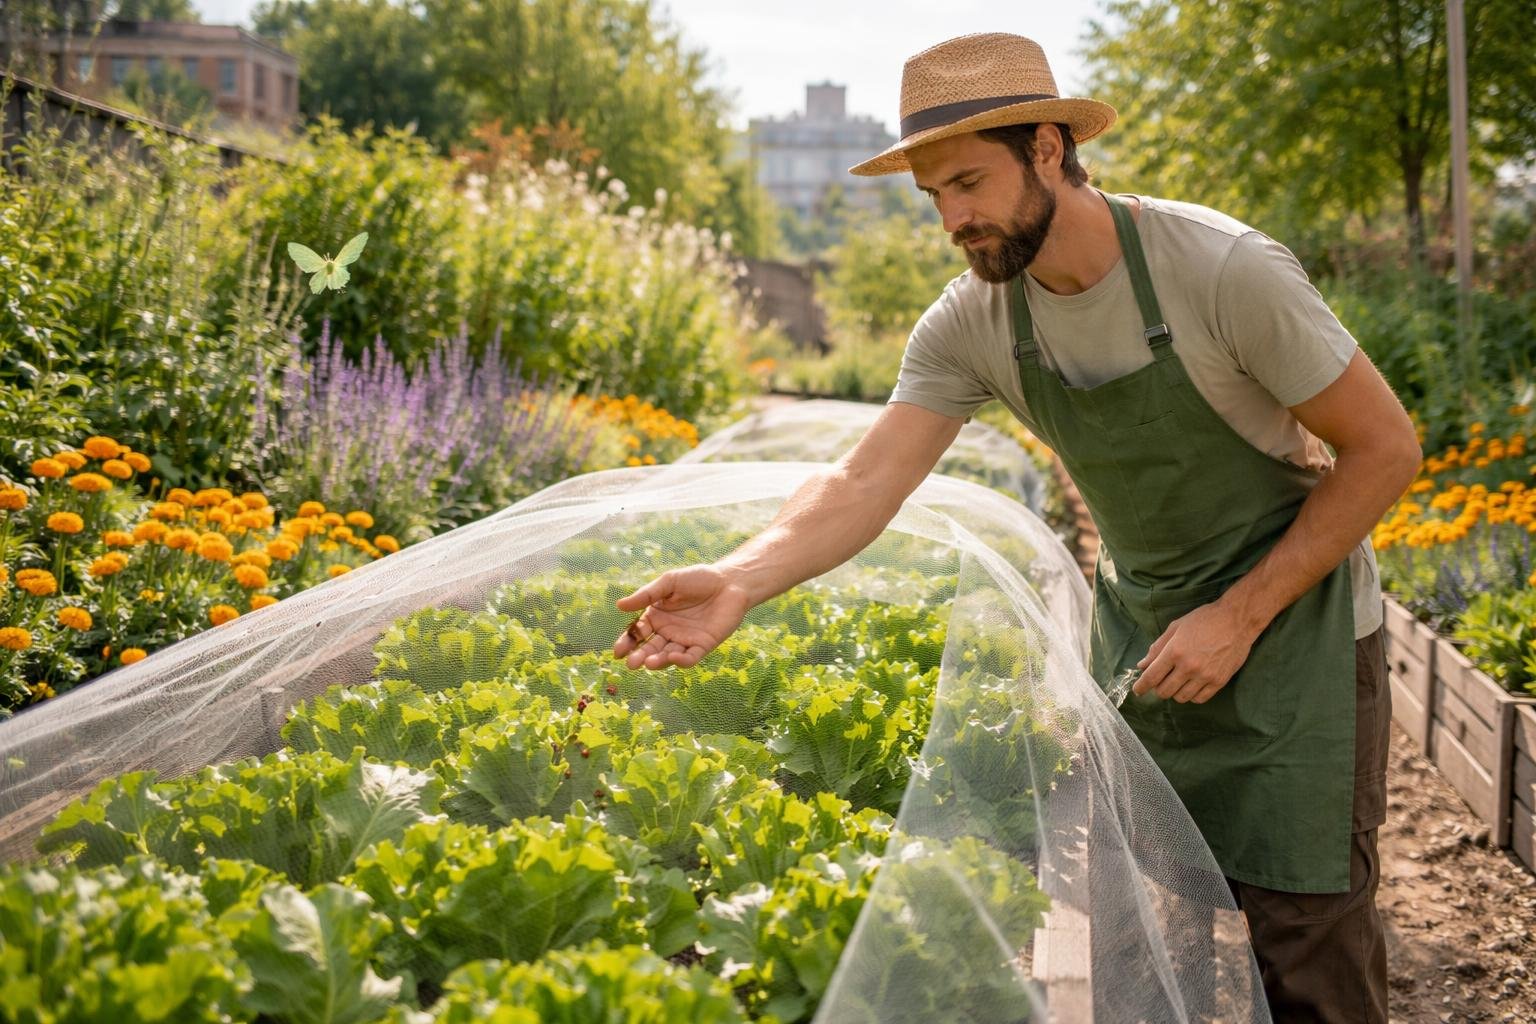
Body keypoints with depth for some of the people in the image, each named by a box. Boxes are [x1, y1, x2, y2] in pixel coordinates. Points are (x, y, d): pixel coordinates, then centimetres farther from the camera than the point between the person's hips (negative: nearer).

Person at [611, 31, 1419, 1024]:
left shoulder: (1224, 270, -23)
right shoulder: (972, 322, -10)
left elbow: (1386, 449, -16)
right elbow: (867, 479, -17)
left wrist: (1240, 615, -19)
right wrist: (741, 578, -36)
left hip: (1292, 615, -4)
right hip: (1140, 624, 5)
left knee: (1304, 929, -5)